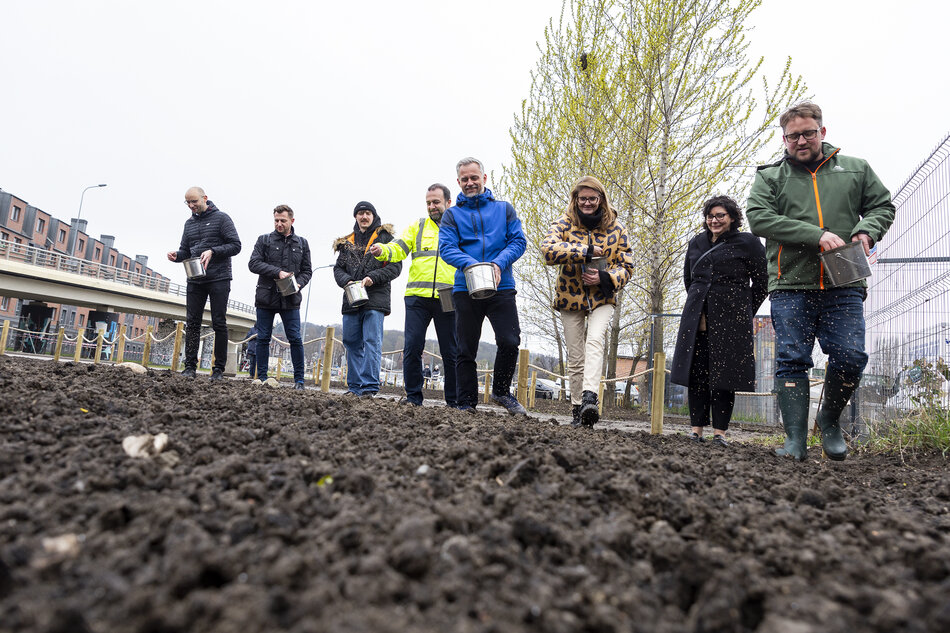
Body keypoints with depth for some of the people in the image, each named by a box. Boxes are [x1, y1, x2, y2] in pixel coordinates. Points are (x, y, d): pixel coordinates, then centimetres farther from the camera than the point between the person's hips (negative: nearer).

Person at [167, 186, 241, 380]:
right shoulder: (189, 223, 16)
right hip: (195, 280, 5)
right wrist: (176, 255, -2)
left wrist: (213, 251, -19)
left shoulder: (221, 218, -1)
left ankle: (219, 368, 3)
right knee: (192, 323, 1)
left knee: (219, 324, -2)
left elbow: (236, 245, -6)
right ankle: (190, 366, 6)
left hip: (218, 279, -5)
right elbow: (186, 250, 21)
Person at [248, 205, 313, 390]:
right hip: (266, 297, 0)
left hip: (290, 299, 0)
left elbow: (307, 271, 11)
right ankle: (261, 378, 14)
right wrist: (277, 272, -14)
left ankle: (299, 380, 4)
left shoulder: (302, 243, 11)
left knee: (295, 339, -3)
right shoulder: (264, 240, 6)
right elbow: (253, 263, -4)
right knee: (263, 338, 5)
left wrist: (298, 284, -9)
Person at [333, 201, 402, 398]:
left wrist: (373, 277, -13)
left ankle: (369, 387, -13)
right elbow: (338, 268, 16)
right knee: (352, 343, 7)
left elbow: (395, 266, -1)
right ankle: (354, 387, 15)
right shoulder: (347, 242, 20)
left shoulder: (384, 237, 7)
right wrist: (346, 281, -5)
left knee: (372, 343, -11)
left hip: (375, 298, -5)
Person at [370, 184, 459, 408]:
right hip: (417, 297, 1)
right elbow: (399, 249, 3)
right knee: (412, 347, -3)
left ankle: (454, 401, 14)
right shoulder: (417, 227, 15)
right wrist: (382, 251, -19)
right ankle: (413, 398, 9)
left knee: (451, 352, 3)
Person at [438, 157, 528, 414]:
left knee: (509, 342, -11)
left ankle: (501, 391, 13)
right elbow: (446, 248, -3)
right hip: (466, 289, 0)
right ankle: (467, 403, 14)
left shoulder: (504, 209, 14)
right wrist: (471, 264, -21)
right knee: (466, 349, 4)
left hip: (501, 288, 0)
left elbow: (518, 241, 4)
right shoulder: (452, 214, 11)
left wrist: (498, 263, -14)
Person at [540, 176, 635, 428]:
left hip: (602, 298, 0)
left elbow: (627, 266, 2)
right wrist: (586, 250, -23)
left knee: (595, 341, -26)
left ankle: (589, 398, -35)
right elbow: (548, 250, -20)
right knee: (575, 357, 3)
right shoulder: (564, 223, -2)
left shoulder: (615, 228, 2)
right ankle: (577, 409, 13)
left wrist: (605, 278, -18)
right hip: (571, 298, 0)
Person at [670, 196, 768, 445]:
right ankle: (697, 430, 10)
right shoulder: (696, 243, 14)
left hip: (730, 321, -4)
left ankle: (720, 432, 4)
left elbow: (762, 283, 4)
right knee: (696, 374, 2)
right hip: (697, 319, 4)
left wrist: (745, 312, 3)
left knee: (723, 376, -3)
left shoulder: (747, 242, 2)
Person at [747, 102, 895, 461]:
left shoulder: (856, 169, 18)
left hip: (844, 286, 2)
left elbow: (883, 205, 21)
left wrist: (867, 230, -4)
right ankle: (795, 439, -2)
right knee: (792, 360, -5)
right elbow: (759, 217, -5)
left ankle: (829, 419, 19)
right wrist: (816, 235, -14)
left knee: (850, 357, -6)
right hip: (791, 286, -1)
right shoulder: (769, 177, 11)